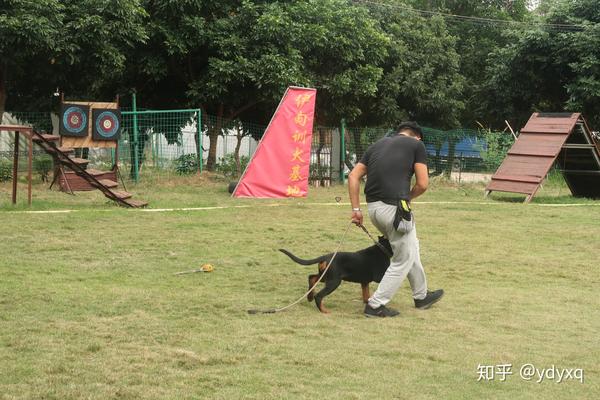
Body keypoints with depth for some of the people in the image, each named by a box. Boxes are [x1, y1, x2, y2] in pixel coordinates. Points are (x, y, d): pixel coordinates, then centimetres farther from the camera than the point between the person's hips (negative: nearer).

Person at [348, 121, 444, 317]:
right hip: (394, 207, -7)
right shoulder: (416, 145, 5)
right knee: (403, 260, 10)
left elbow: (353, 176, 13)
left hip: (373, 206, 7)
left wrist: (356, 209, 13)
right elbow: (422, 184, -1)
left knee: (411, 249, 26)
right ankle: (375, 305, 10)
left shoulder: (377, 144, 21)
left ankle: (421, 296, 38)